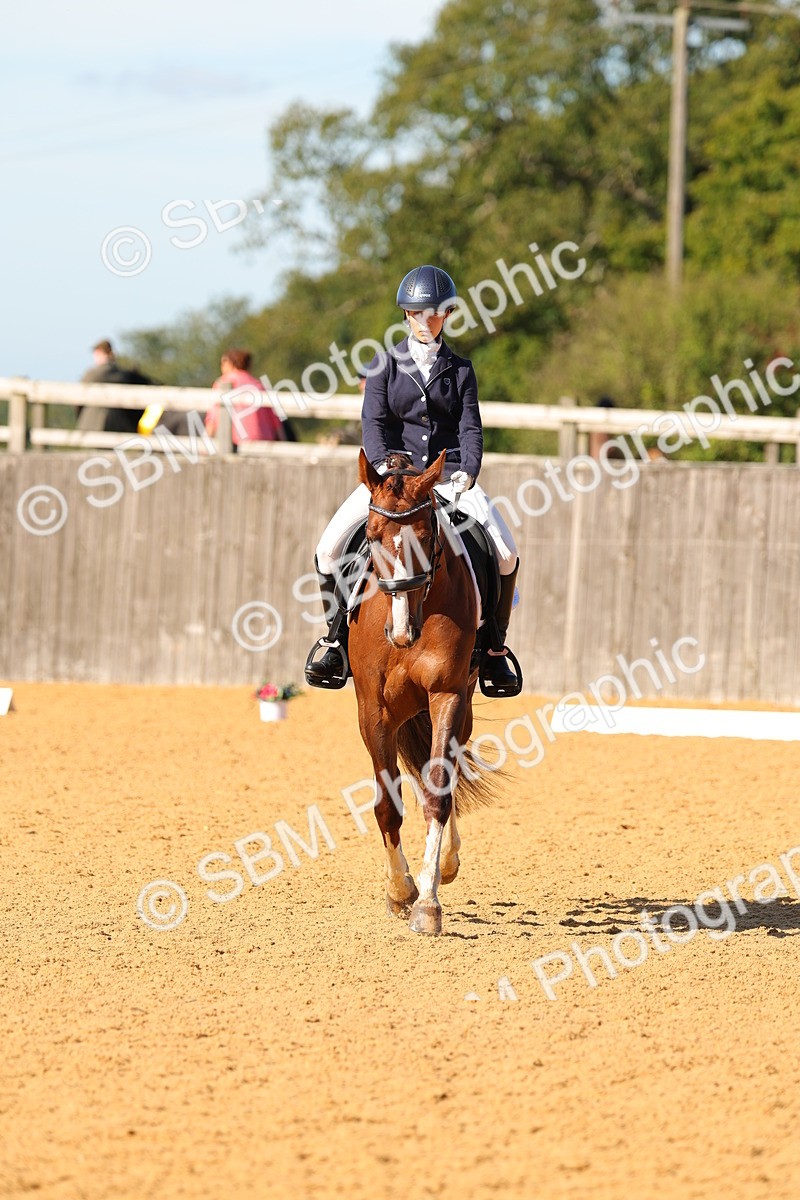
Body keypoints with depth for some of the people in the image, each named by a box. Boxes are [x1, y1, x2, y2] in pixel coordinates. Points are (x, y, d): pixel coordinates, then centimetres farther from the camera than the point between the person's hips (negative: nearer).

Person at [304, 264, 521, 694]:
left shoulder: (460, 370, 9)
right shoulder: (385, 364, 6)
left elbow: (470, 427, 2)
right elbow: (374, 421, -4)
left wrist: (468, 471, -18)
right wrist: (382, 465, -22)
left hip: (448, 475, 0)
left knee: (504, 552, -18)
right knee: (330, 547, -18)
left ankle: (493, 647, -1)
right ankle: (337, 639, 0)